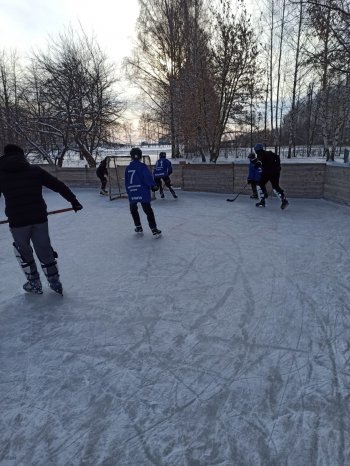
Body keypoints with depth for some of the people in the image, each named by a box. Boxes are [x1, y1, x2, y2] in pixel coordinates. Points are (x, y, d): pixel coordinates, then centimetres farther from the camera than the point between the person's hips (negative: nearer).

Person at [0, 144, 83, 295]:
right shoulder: (35, 170, 4)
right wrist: (74, 201, 7)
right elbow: (59, 185, 1)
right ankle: (55, 283, 22)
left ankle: (34, 284, 26)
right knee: (45, 251, 15)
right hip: (40, 218, 1)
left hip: (17, 221, -1)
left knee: (23, 252, 20)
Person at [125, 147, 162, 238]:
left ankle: (138, 227, 24)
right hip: (143, 192, -3)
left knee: (133, 210, 22)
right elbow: (148, 177, -19)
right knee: (148, 211, -2)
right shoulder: (142, 166, -4)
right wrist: (153, 185, -20)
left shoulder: (128, 168, 10)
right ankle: (154, 230, -6)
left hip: (132, 193, 4)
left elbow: (126, 182, 15)